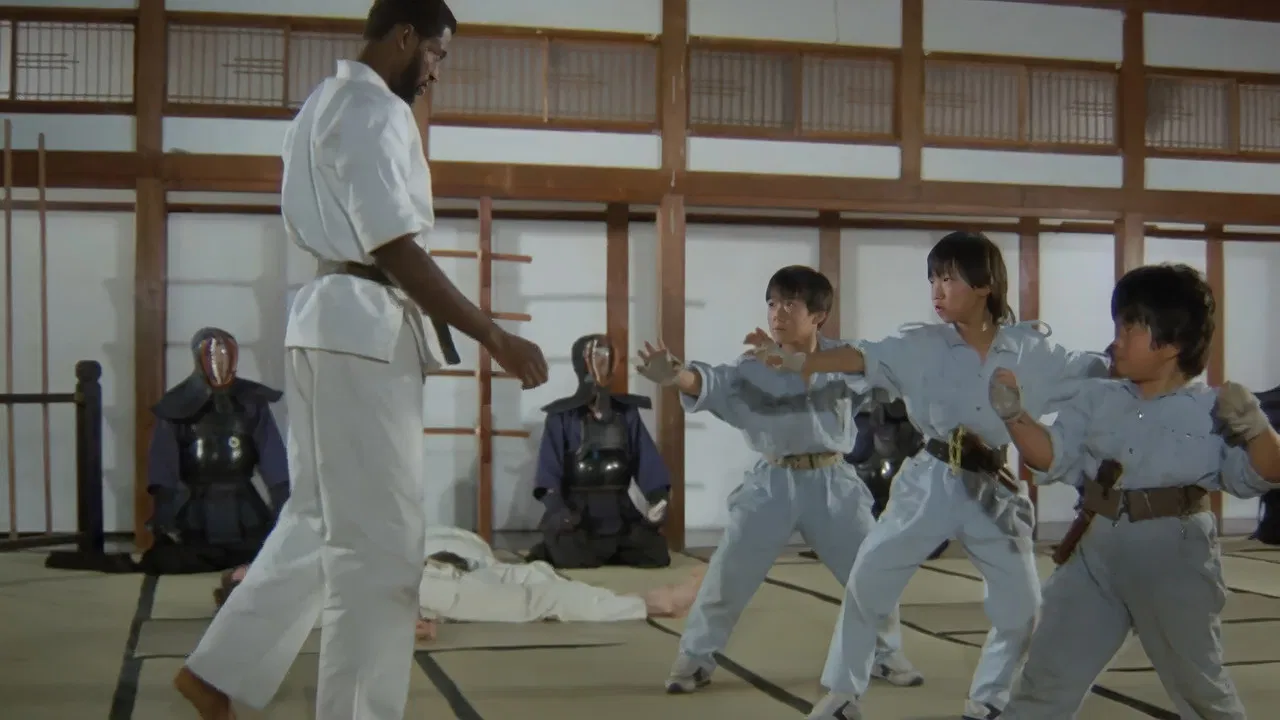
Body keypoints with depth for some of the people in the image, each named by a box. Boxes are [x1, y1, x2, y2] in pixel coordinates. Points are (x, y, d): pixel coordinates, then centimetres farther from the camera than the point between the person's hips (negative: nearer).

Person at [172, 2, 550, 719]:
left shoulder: (326, 103, 19)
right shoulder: (374, 109, -13)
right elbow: (396, 250, -20)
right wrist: (495, 337, -19)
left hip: (331, 321, 10)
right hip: (364, 329, -10)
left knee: (323, 521, 19)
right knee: (379, 544, -4)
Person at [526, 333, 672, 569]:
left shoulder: (626, 411, 7)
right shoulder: (562, 415, -3)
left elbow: (645, 458, 2)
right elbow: (549, 464, -10)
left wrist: (657, 496, -12)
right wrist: (555, 505, -25)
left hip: (618, 511, 4)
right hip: (577, 510, -4)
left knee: (656, 554, -7)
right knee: (573, 557, -26)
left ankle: (607, 549, 17)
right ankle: (552, 549, 8)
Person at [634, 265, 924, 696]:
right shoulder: (752, 368, -9)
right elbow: (711, 383, -25)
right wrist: (674, 376, -45)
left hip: (832, 482, 1)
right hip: (773, 483, -1)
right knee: (728, 576, -1)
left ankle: (887, 655, 31)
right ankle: (696, 658, 18)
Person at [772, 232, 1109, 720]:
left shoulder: (1029, 348, -4)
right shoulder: (922, 347, -7)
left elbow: (1096, 373, 3)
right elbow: (863, 358, -21)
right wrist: (795, 360, -36)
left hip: (996, 490, 1)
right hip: (931, 483, -1)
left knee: (1020, 605, 6)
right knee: (867, 580, -2)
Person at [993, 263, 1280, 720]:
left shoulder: (1213, 410, -5)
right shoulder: (1096, 398, 5)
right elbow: (1053, 457, 1)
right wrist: (1014, 415, -13)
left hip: (1175, 555, -3)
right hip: (1097, 551, 3)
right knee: (1047, 679, 9)